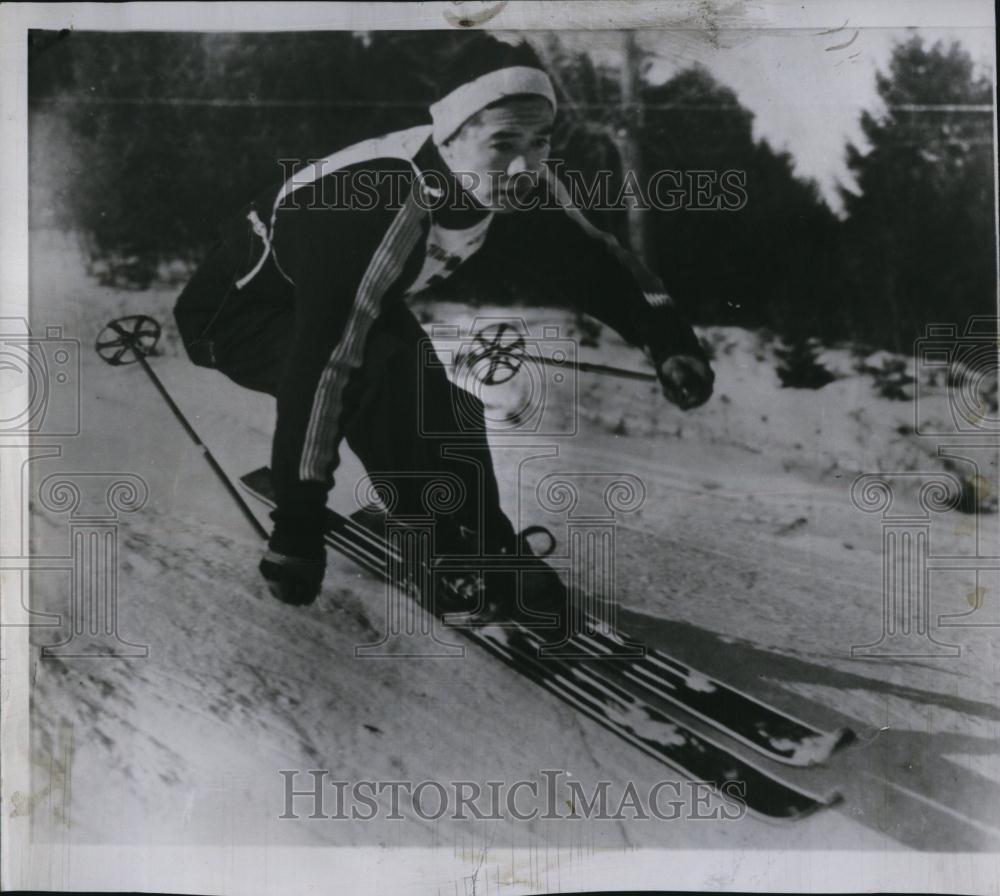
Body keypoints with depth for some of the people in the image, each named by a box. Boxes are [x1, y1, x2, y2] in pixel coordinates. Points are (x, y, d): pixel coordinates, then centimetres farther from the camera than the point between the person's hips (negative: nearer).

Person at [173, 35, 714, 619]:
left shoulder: (517, 188, -16)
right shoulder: (381, 204, -39)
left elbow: (591, 259, 0)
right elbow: (323, 359, -40)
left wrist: (665, 331, -11)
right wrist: (299, 518, -39)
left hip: (350, 303, 8)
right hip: (240, 307, -8)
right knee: (389, 375, -30)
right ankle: (469, 555, -16)